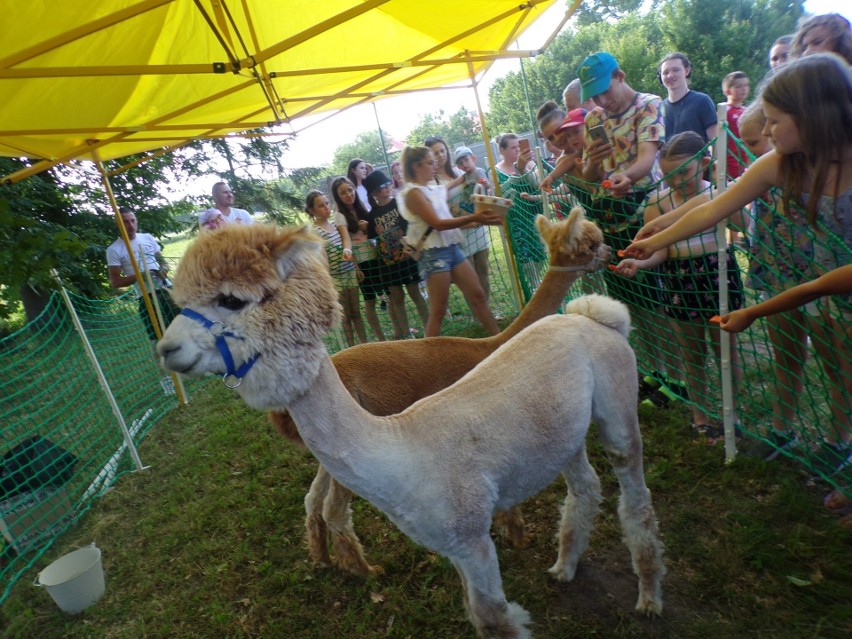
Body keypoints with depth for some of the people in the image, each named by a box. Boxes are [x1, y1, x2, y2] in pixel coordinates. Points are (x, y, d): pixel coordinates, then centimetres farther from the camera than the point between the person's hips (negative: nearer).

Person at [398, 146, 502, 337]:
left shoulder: (433, 188, 15)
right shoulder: (413, 193, -10)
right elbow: (437, 224, -18)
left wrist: (478, 220, 7)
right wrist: (474, 218, -22)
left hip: (452, 248, 8)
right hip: (434, 253, -8)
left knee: (478, 296, 11)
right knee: (438, 311, -3)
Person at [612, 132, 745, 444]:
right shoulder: (658, 201, -6)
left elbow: (744, 224, -17)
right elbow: (659, 250, -8)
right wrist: (638, 262, -26)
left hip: (718, 275, 0)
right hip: (678, 281, 1)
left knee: (726, 350, 11)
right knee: (693, 356, 14)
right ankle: (700, 417, 32)